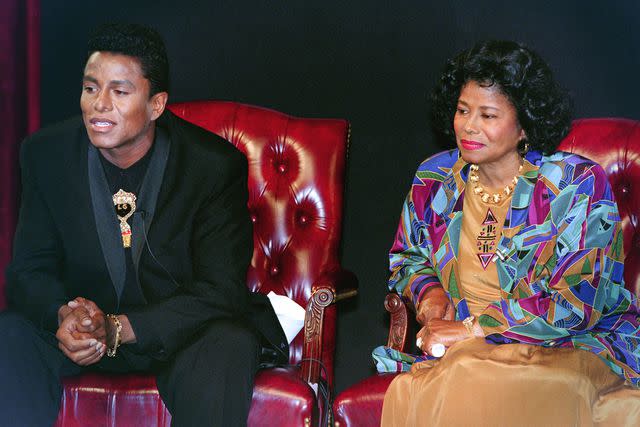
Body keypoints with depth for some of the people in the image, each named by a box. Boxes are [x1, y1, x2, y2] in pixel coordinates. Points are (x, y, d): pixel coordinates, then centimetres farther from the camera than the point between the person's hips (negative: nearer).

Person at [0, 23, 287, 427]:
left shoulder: (216, 165, -16)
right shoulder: (46, 154, -6)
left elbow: (221, 290, -17)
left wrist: (118, 328, -29)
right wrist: (63, 315, -28)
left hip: (181, 330, -2)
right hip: (82, 323, 3)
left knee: (228, 346, -35)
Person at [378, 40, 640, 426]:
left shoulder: (577, 185, -7)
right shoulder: (436, 179, 7)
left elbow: (576, 302, -14)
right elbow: (407, 257, 25)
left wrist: (473, 327, -17)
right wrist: (428, 290, 0)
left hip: (571, 345, -3)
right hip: (461, 347, 4)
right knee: (409, 394, -31)